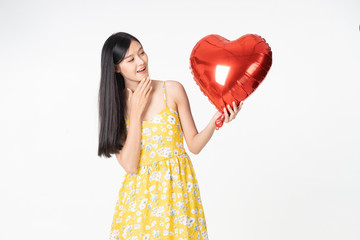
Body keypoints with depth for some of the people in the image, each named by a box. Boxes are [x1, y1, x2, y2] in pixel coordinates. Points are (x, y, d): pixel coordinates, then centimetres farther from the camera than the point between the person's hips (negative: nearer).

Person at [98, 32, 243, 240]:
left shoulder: (173, 90, -7)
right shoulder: (115, 104, -4)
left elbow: (194, 145, -3)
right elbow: (129, 165, -13)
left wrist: (215, 122, -21)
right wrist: (136, 112, -15)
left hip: (177, 190, -1)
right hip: (139, 196, 1)